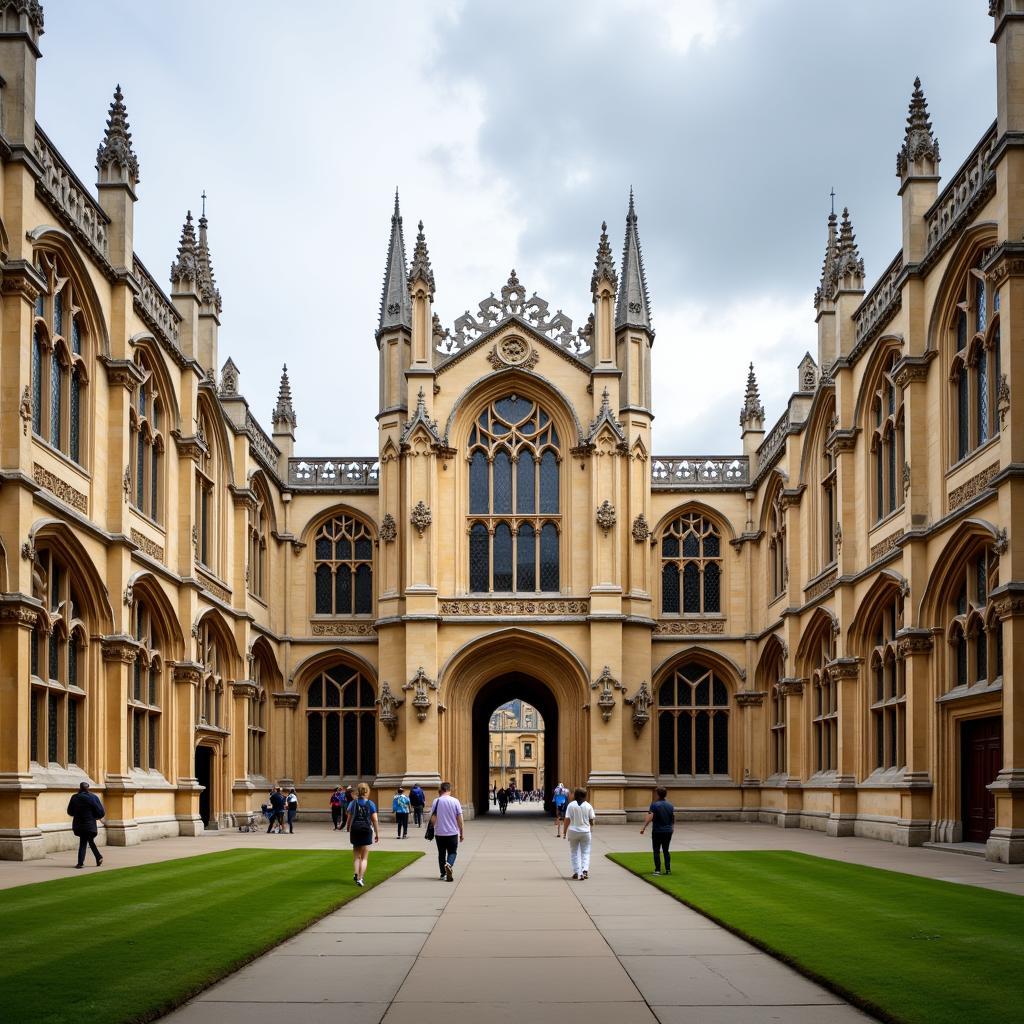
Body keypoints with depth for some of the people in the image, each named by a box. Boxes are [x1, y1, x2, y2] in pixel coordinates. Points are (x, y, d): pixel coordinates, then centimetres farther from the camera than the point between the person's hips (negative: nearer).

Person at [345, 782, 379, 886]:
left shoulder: (353, 803, 1)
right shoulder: (371, 804, -3)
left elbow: (349, 819, 0)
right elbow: (374, 820, -4)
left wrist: (348, 829, 11)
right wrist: (377, 834, 3)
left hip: (355, 829, 2)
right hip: (366, 830, -2)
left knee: (356, 856, 16)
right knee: (364, 857, 6)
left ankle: (355, 873, -4)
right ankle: (360, 878, -3)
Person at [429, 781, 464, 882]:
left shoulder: (436, 801, -5)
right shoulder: (455, 801, -5)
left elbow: (433, 818, -4)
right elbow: (460, 819, -3)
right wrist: (462, 833, 5)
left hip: (439, 833, 1)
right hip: (453, 832, -1)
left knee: (441, 853, 14)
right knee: (452, 852, 9)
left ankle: (443, 874, 15)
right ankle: (449, 864, -21)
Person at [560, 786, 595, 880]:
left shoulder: (571, 805, -6)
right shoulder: (588, 806, -3)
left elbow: (567, 819, -9)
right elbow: (591, 820, 2)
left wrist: (564, 831, -1)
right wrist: (590, 826, 24)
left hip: (573, 832, 0)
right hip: (585, 832, 0)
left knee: (574, 852, 12)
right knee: (585, 852, 7)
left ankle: (576, 872, 9)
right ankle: (585, 870, -12)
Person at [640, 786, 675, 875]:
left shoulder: (654, 805, -12)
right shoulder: (670, 805, 3)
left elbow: (649, 818, -19)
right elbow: (673, 819, 10)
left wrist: (644, 828, -15)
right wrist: (671, 827, 26)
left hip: (657, 831, -4)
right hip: (668, 831, 4)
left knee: (657, 851, 4)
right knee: (666, 851, 14)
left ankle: (658, 870, 1)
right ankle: (668, 869, 10)